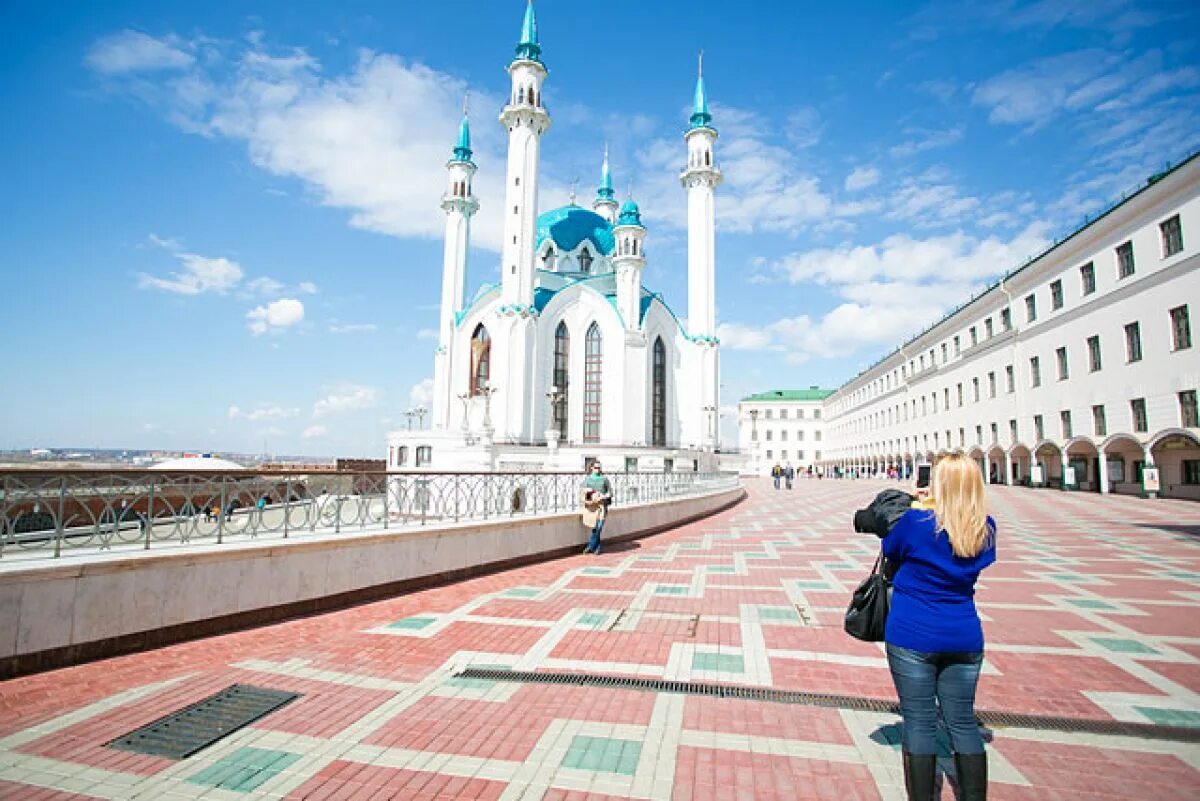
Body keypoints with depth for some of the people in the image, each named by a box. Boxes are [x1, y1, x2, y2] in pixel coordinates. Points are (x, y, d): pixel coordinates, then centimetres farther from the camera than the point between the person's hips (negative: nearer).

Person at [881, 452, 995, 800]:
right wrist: (932, 508, 8)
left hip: (911, 636, -4)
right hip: (964, 638, 4)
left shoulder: (916, 521, -16)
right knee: (962, 721, 16)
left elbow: (890, 552, 2)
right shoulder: (986, 529, -3)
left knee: (919, 722, 7)